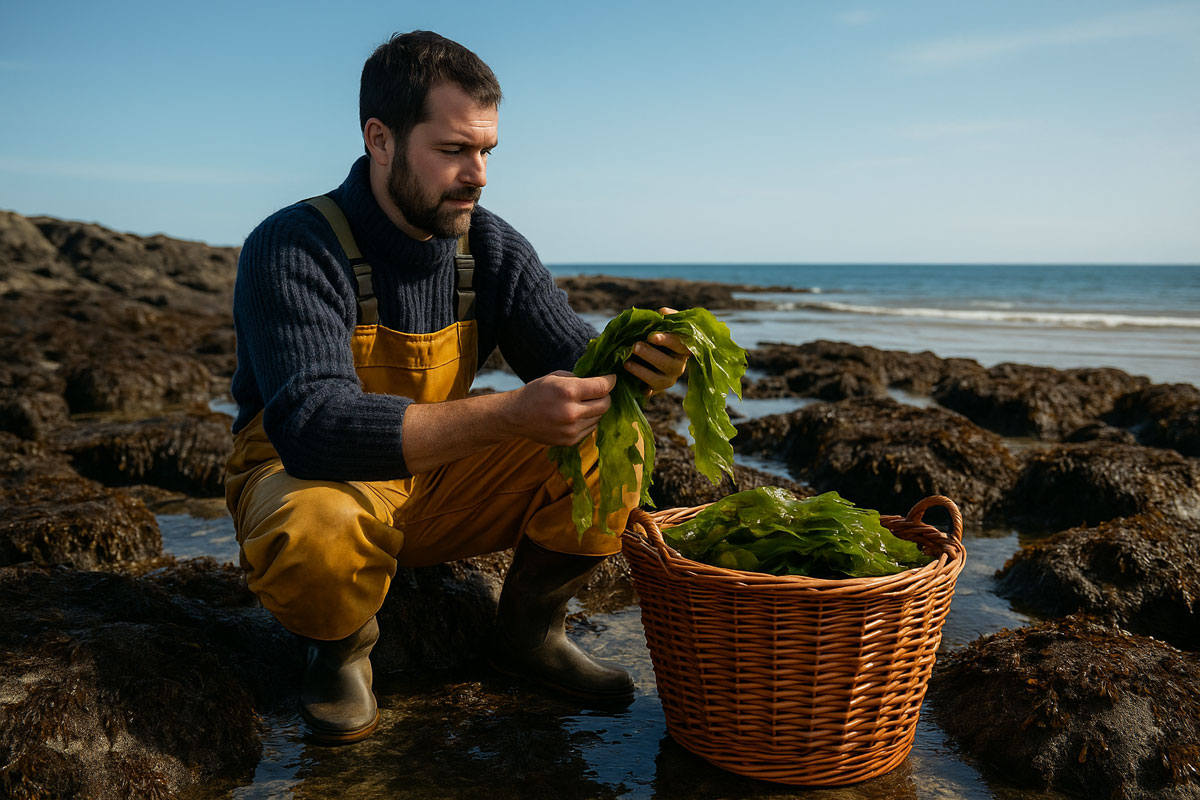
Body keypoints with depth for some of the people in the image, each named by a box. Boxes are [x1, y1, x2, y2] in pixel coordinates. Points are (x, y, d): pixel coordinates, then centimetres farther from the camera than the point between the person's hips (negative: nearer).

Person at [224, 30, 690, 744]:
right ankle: (343, 649, -3)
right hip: (310, 479, -4)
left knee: (607, 443, -13)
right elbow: (313, 428, -36)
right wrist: (510, 415, -46)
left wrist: (629, 368, -32)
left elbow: (574, 359, -5)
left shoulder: (493, 248, -3)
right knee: (317, 532, -40)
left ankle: (529, 631, 8)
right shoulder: (292, 249, -23)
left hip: (437, 485, 5)